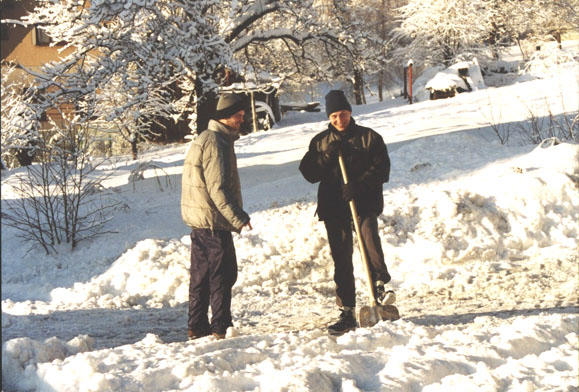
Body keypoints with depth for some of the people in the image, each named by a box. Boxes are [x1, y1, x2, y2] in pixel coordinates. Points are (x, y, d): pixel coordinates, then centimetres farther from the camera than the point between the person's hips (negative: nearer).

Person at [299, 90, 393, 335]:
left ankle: (379, 284, -22)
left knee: (369, 233, -32)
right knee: (341, 258, 1)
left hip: (365, 203, -2)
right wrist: (327, 156, -10)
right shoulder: (320, 142, 14)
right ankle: (347, 313, 3)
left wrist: (359, 185, -17)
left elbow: (382, 169, -3)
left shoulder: (369, 137, 6)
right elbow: (308, 173, 6)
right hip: (333, 206, 2)